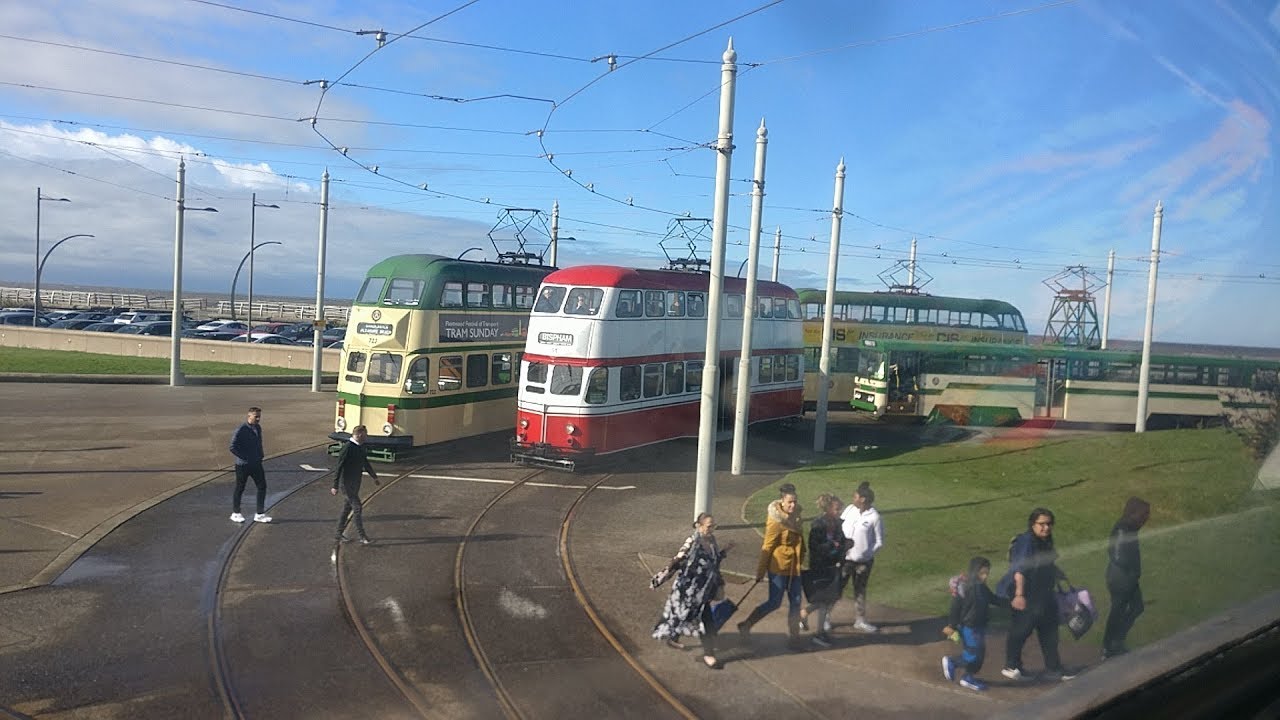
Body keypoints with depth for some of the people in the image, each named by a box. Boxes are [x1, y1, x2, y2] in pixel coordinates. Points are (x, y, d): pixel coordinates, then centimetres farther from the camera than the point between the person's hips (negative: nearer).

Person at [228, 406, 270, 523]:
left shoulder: (258, 428, 7)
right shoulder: (241, 430, -16)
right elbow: (233, 448, -18)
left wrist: (260, 456, 10)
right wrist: (245, 457, -16)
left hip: (256, 464, 7)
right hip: (243, 465, -7)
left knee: (262, 486, 3)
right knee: (240, 489, 7)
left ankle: (260, 514, 10)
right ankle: (235, 514, 22)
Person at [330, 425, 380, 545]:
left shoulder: (360, 447, 7)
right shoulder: (347, 448, -20)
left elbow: (365, 463, 23)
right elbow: (339, 467, -20)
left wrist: (374, 477, 33)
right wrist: (335, 487, -20)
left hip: (355, 483, 9)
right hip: (348, 484, -9)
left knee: (348, 508, 15)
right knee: (357, 508, -7)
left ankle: (339, 534, 25)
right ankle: (362, 537, -3)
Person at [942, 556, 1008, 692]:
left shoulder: (983, 588, 5)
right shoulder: (964, 588, -20)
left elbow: (994, 599, 19)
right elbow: (955, 607, -17)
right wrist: (951, 626, -16)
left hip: (979, 626, 8)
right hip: (968, 627, -8)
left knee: (980, 654, 11)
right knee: (973, 654, -9)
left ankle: (968, 678, 25)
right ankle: (951, 662, 13)